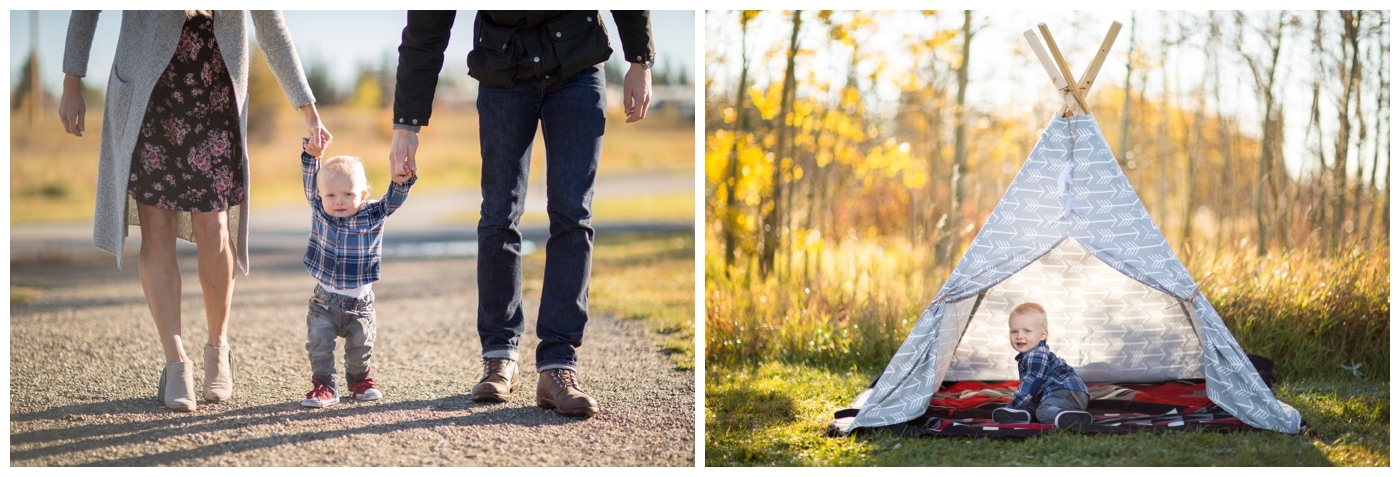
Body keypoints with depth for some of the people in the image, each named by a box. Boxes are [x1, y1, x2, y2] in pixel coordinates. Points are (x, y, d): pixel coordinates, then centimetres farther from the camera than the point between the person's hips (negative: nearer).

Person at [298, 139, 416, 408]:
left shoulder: (373, 216, -6)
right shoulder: (319, 212, -5)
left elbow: (393, 201, -13)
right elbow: (311, 184, -7)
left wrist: (401, 182, -33)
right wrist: (311, 156, -22)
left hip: (360, 301, 0)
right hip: (325, 300, 0)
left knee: (360, 346, 14)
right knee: (319, 344, -6)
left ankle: (360, 380, 35)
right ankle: (324, 386, 5)